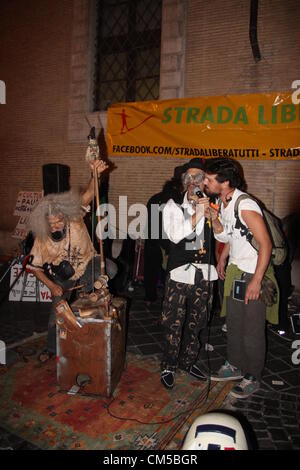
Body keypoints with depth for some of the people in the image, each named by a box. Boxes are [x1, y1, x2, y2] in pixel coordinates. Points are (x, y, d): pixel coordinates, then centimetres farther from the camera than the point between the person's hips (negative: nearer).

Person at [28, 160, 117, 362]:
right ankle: (51, 348, 39)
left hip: (86, 265, -1)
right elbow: (35, 266, -7)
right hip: (63, 277, 1)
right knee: (56, 314, 11)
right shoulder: (42, 238, -20)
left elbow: (89, 194, -38)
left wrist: (96, 174, -57)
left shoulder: (74, 217, -25)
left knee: (110, 268, -31)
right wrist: (51, 286, -16)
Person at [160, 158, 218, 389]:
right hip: (181, 273, -3)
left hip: (205, 274, 4)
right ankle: (169, 367, 21)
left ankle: (189, 361, 37)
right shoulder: (174, 206, -3)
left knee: (196, 323, 17)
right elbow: (175, 235, -18)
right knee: (173, 324, 2)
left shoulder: (210, 205, 7)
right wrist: (196, 216, -25)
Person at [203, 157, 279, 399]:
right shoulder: (222, 203, 3)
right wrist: (214, 218, 3)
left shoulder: (246, 206, -24)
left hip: (254, 275, -8)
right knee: (233, 324, 19)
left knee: (252, 331, 5)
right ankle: (236, 366, 38)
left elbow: (266, 244, -25)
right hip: (234, 271, 8)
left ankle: (252, 378, 24)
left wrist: (256, 281, -26)